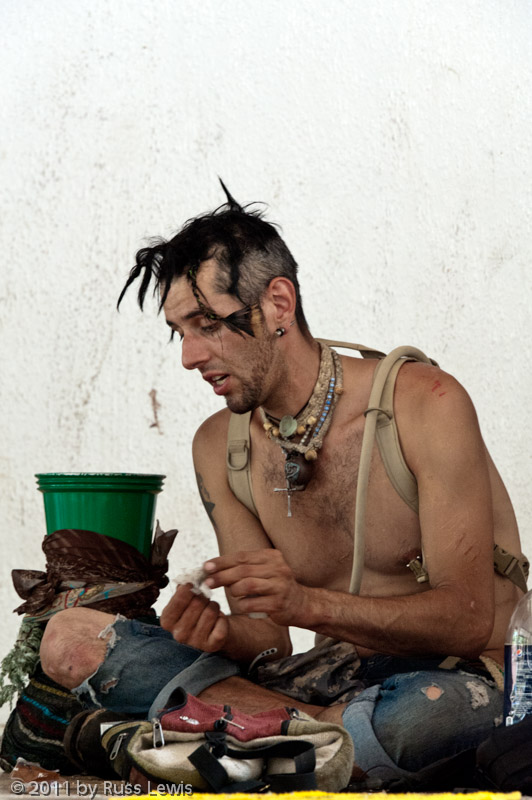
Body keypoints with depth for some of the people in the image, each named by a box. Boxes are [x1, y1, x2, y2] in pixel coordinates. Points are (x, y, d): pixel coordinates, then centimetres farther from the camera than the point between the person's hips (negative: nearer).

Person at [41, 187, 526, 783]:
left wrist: (308, 604, -31)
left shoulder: (425, 404, -13)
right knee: (67, 640, -10)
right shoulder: (219, 447, 3)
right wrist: (224, 633, -23)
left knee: (428, 707, -45)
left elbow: (469, 621, -17)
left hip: (470, 680, -4)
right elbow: (270, 640, 2)